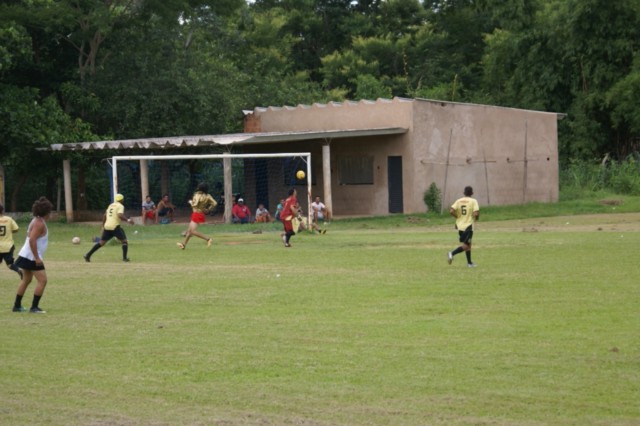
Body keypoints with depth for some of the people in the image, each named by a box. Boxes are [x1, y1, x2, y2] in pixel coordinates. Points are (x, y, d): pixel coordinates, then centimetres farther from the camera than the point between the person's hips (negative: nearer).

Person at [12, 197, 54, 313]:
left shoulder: (37, 221, 12)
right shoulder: (39, 223, -18)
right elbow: (32, 240, -27)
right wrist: (37, 258, -25)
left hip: (26, 256, 10)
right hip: (32, 257, -10)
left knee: (26, 280, 18)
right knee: (42, 281, -9)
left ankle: (17, 305, 23)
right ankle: (34, 307, -10)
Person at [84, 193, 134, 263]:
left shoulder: (111, 205, 19)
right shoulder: (120, 206, -4)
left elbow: (104, 215, 22)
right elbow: (120, 215, -22)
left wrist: (103, 226, 29)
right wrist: (127, 220, -17)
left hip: (107, 226, 7)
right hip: (115, 226, -7)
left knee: (101, 242, 12)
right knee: (124, 241, 4)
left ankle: (88, 255, 7)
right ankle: (124, 258, -8)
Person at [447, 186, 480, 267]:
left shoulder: (458, 201, 4)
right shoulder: (473, 201, -7)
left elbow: (451, 211, -8)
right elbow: (476, 213, -18)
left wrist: (458, 217, 10)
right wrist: (477, 218, 5)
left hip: (460, 226, 6)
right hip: (468, 226, -6)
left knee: (468, 245, 19)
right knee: (465, 246, -4)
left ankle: (469, 262, 25)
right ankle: (452, 253, -24)